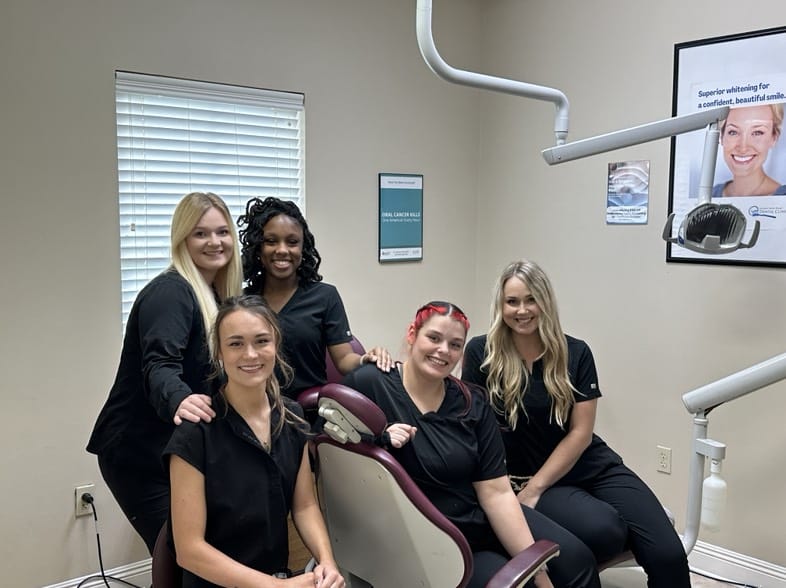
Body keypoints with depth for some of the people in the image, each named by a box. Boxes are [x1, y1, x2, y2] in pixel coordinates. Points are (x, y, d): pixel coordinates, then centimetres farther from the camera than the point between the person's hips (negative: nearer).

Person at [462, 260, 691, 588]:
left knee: (668, 555, -19)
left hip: (593, 468, 3)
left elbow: (581, 432, -4)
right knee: (604, 530, -33)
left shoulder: (575, 354, -1)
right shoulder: (481, 353, -6)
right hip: (524, 479, -2)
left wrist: (534, 489, -11)